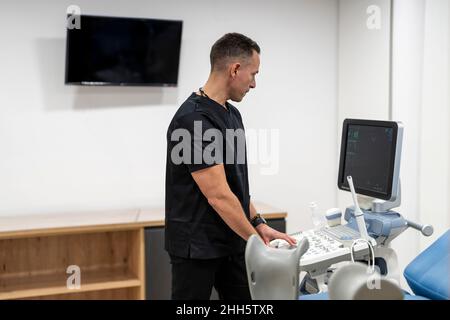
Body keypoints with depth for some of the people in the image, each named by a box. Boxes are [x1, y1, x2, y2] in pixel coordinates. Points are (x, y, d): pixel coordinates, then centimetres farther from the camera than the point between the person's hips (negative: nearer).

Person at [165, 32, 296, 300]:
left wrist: (260, 225, 9)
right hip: (196, 249, -9)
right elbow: (219, 196, -25)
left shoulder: (232, 115, 8)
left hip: (232, 244, 9)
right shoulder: (193, 121, -23)